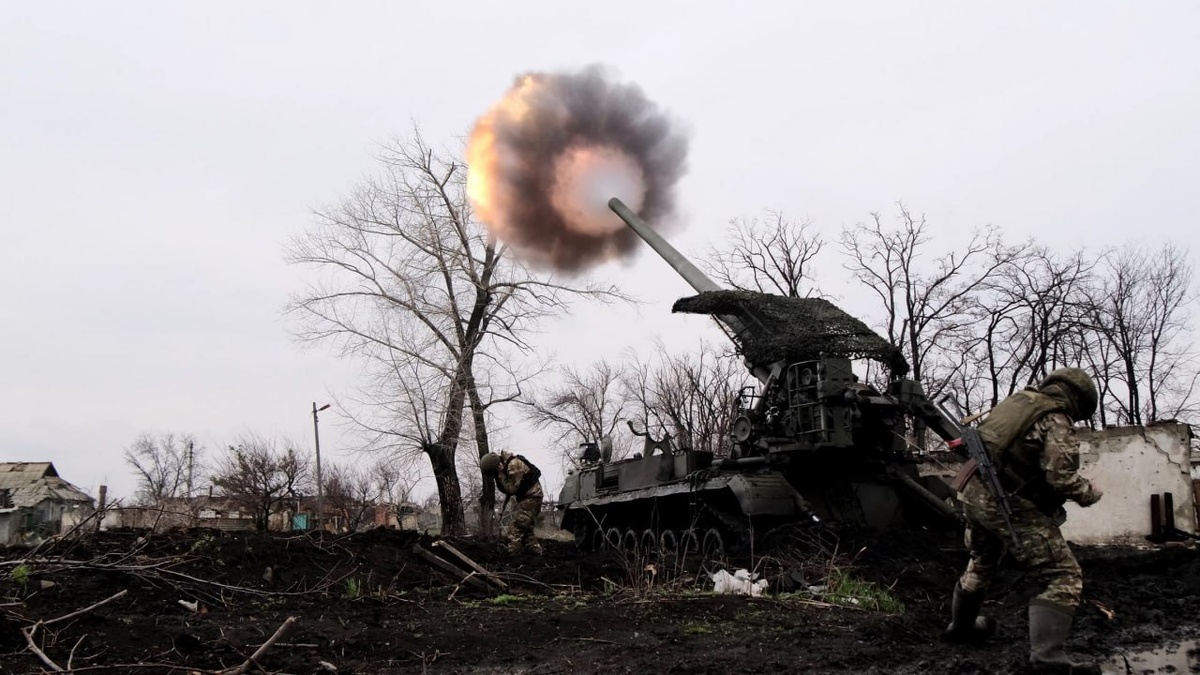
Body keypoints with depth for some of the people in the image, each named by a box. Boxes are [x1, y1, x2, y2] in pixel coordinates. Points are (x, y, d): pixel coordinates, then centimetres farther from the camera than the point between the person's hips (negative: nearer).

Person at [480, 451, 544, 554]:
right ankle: (536, 553, 20)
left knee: (514, 532, -14)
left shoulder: (513, 465, -26)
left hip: (531, 496, -10)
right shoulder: (504, 464, 4)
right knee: (525, 529, 15)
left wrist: (501, 475, -24)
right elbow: (505, 488, 10)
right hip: (525, 496, 10)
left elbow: (511, 489, -24)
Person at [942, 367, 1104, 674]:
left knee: (982, 563, 31)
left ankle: (960, 626, 48)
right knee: (1064, 576, -3)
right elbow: (1062, 479, -18)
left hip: (974, 492, 8)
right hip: (1008, 506, -8)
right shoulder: (1056, 422, -10)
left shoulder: (1017, 400, 12)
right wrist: (1090, 493, 2)